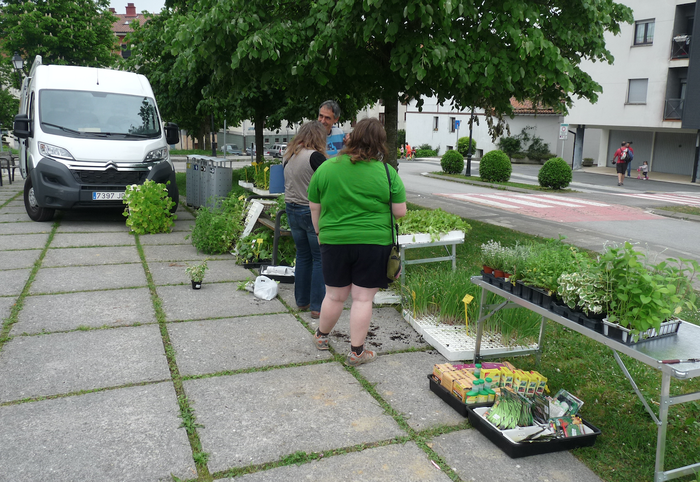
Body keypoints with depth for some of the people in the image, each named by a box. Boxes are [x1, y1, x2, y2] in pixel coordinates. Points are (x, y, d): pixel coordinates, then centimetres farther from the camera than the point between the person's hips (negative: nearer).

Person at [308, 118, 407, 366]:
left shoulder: (326, 168, -1)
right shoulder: (386, 172, -7)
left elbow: (314, 208, 6)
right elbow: (400, 211, -4)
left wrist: (322, 234, 19)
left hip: (334, 242, 2)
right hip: (374, 243, -2)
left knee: (335, 295, 17)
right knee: (363, 298, 6)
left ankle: (321, 336, 36)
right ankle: (356, 352, 14)